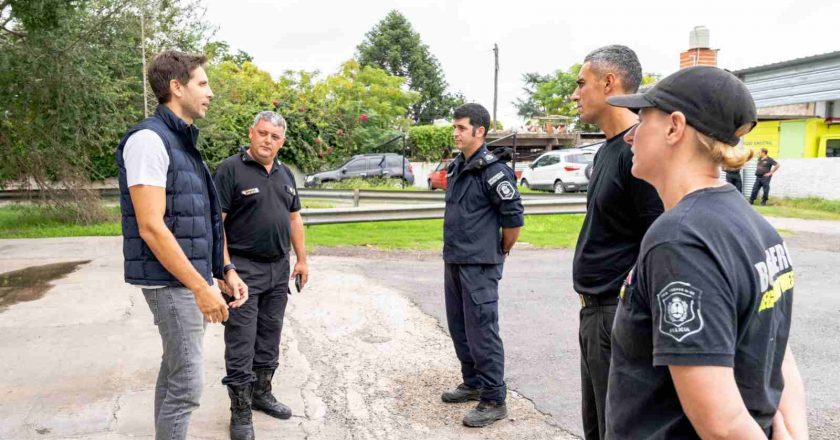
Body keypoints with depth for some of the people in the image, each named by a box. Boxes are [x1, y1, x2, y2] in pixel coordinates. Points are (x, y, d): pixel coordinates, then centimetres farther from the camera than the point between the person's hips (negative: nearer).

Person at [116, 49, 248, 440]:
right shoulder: (149, 139, -14)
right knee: (187, 383, -4)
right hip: (172, 281, -9)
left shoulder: (182, 142, 14)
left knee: (173, 373, 17)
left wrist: (225, 271, 14)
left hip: (188, 278, 9)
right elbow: (151, 227, -21)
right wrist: (202, 287, -22)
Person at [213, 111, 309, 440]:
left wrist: (302, 259, 13)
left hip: (279, 269, 6)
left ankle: (262, 392, 31)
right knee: (241, 343, 0)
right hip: (244, 269, -6)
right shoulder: (231, 169, -9)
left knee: (269, 338, 15)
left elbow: (294, 218, 17)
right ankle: (240, 412, 11)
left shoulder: (285, 174, 12)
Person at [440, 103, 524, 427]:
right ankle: (473, 384, 32)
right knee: (459, 328, 16)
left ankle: (494, 400, 9)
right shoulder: (456, 167, 11)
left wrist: (500, 252, -1)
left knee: (482, 332, -3)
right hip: (453, 262, 9)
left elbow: (514, 218, -13)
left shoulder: (493, 170, -14)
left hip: (479, 266, -8)